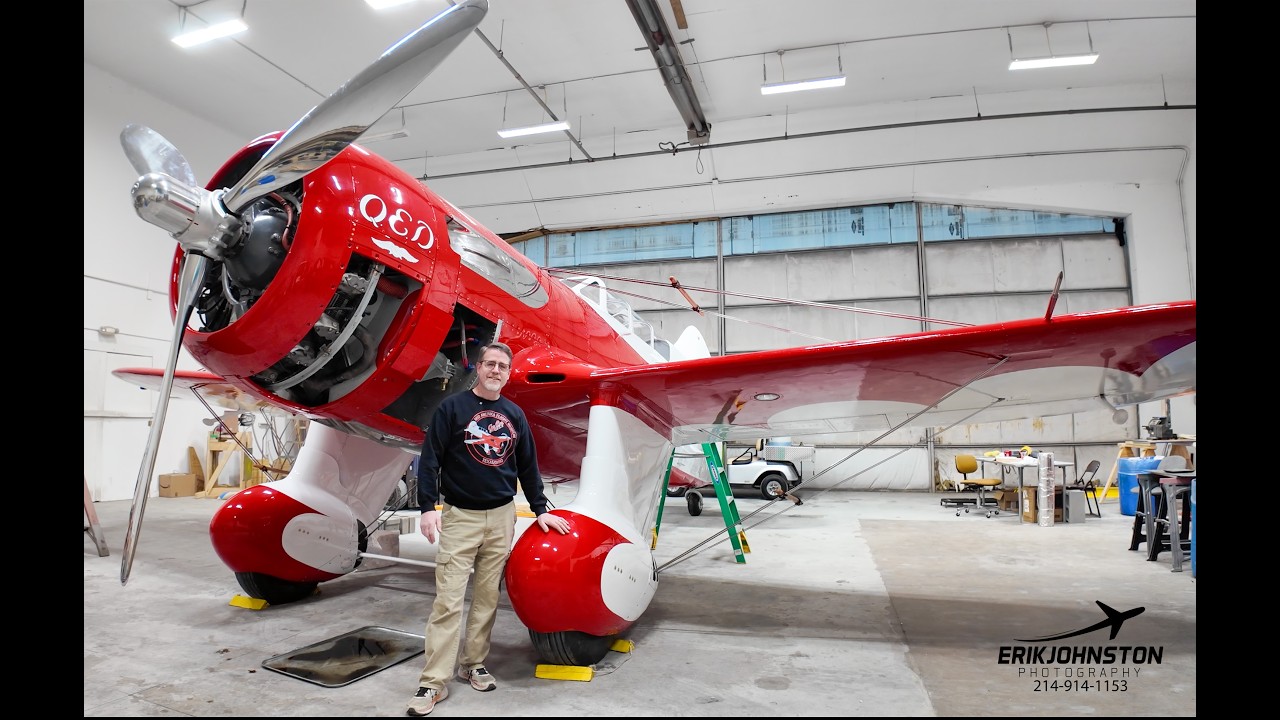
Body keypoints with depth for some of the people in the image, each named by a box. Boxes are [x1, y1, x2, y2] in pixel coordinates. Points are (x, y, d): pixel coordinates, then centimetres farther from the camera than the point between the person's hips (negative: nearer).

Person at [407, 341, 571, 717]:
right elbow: (430, 459, -6)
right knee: (448, 600, -4)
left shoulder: (515, 414, 9)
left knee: (487, 598, 10)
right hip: (459, 516, -4)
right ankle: (434, 682, 3)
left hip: (502, 517, 4)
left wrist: (540, 510, 12)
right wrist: (428, 507, -15)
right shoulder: (452, 407, -3)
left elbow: (527, 466, 14)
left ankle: (474, 664, 24)